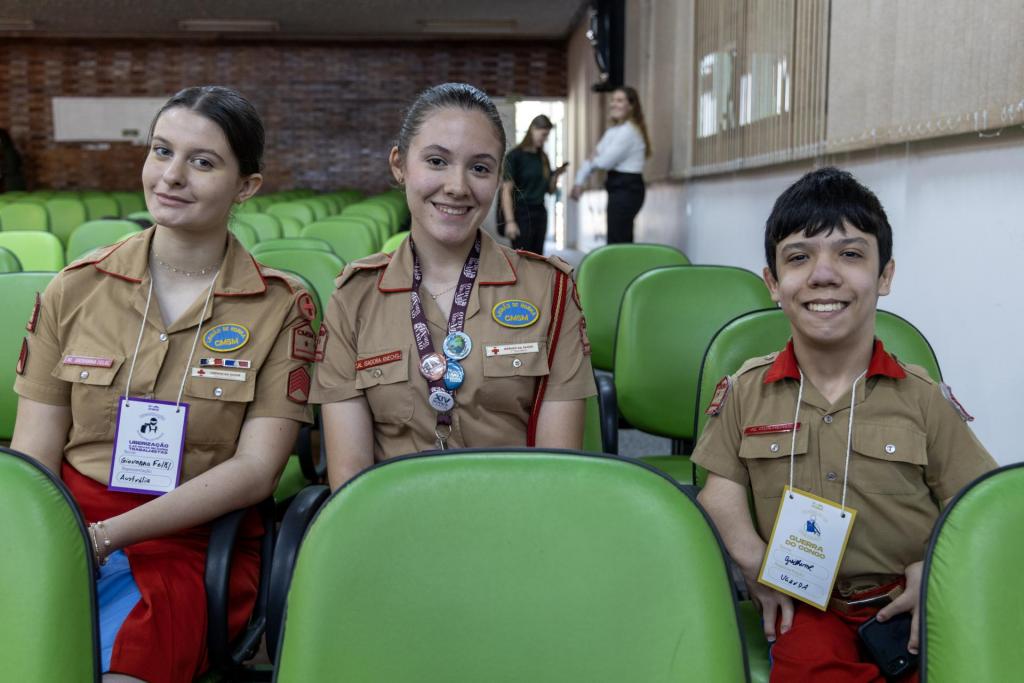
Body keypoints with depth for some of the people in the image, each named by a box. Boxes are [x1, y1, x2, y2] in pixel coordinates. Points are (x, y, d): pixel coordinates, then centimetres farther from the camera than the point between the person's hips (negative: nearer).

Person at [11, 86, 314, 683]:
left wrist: (106, 535, -14)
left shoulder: (281, 307, 1)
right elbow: (34, 454, 5)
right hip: (68, 532, 2)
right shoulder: (76, 290, 9)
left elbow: (256, 470, -5)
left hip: (195, 548, -2)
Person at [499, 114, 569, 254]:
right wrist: (510, 221, -19)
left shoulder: (543, 157, 11)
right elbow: (506, 191, -12)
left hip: (540, 213, 7)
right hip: (521, 214, -7)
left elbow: (550, 190, 16)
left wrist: (556, 174, -3)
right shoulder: (515, 156, -8)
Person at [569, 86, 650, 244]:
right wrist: (579, 182, 3)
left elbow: (605, 161, -20)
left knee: (616, 244, -10)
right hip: (618, 189, 10)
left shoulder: (629, 131, -14)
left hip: (627, 190, -10)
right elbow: (594, 159, 15)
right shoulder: (612, 131, 18)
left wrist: (594, 159, 3)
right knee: (623, 242, 12)